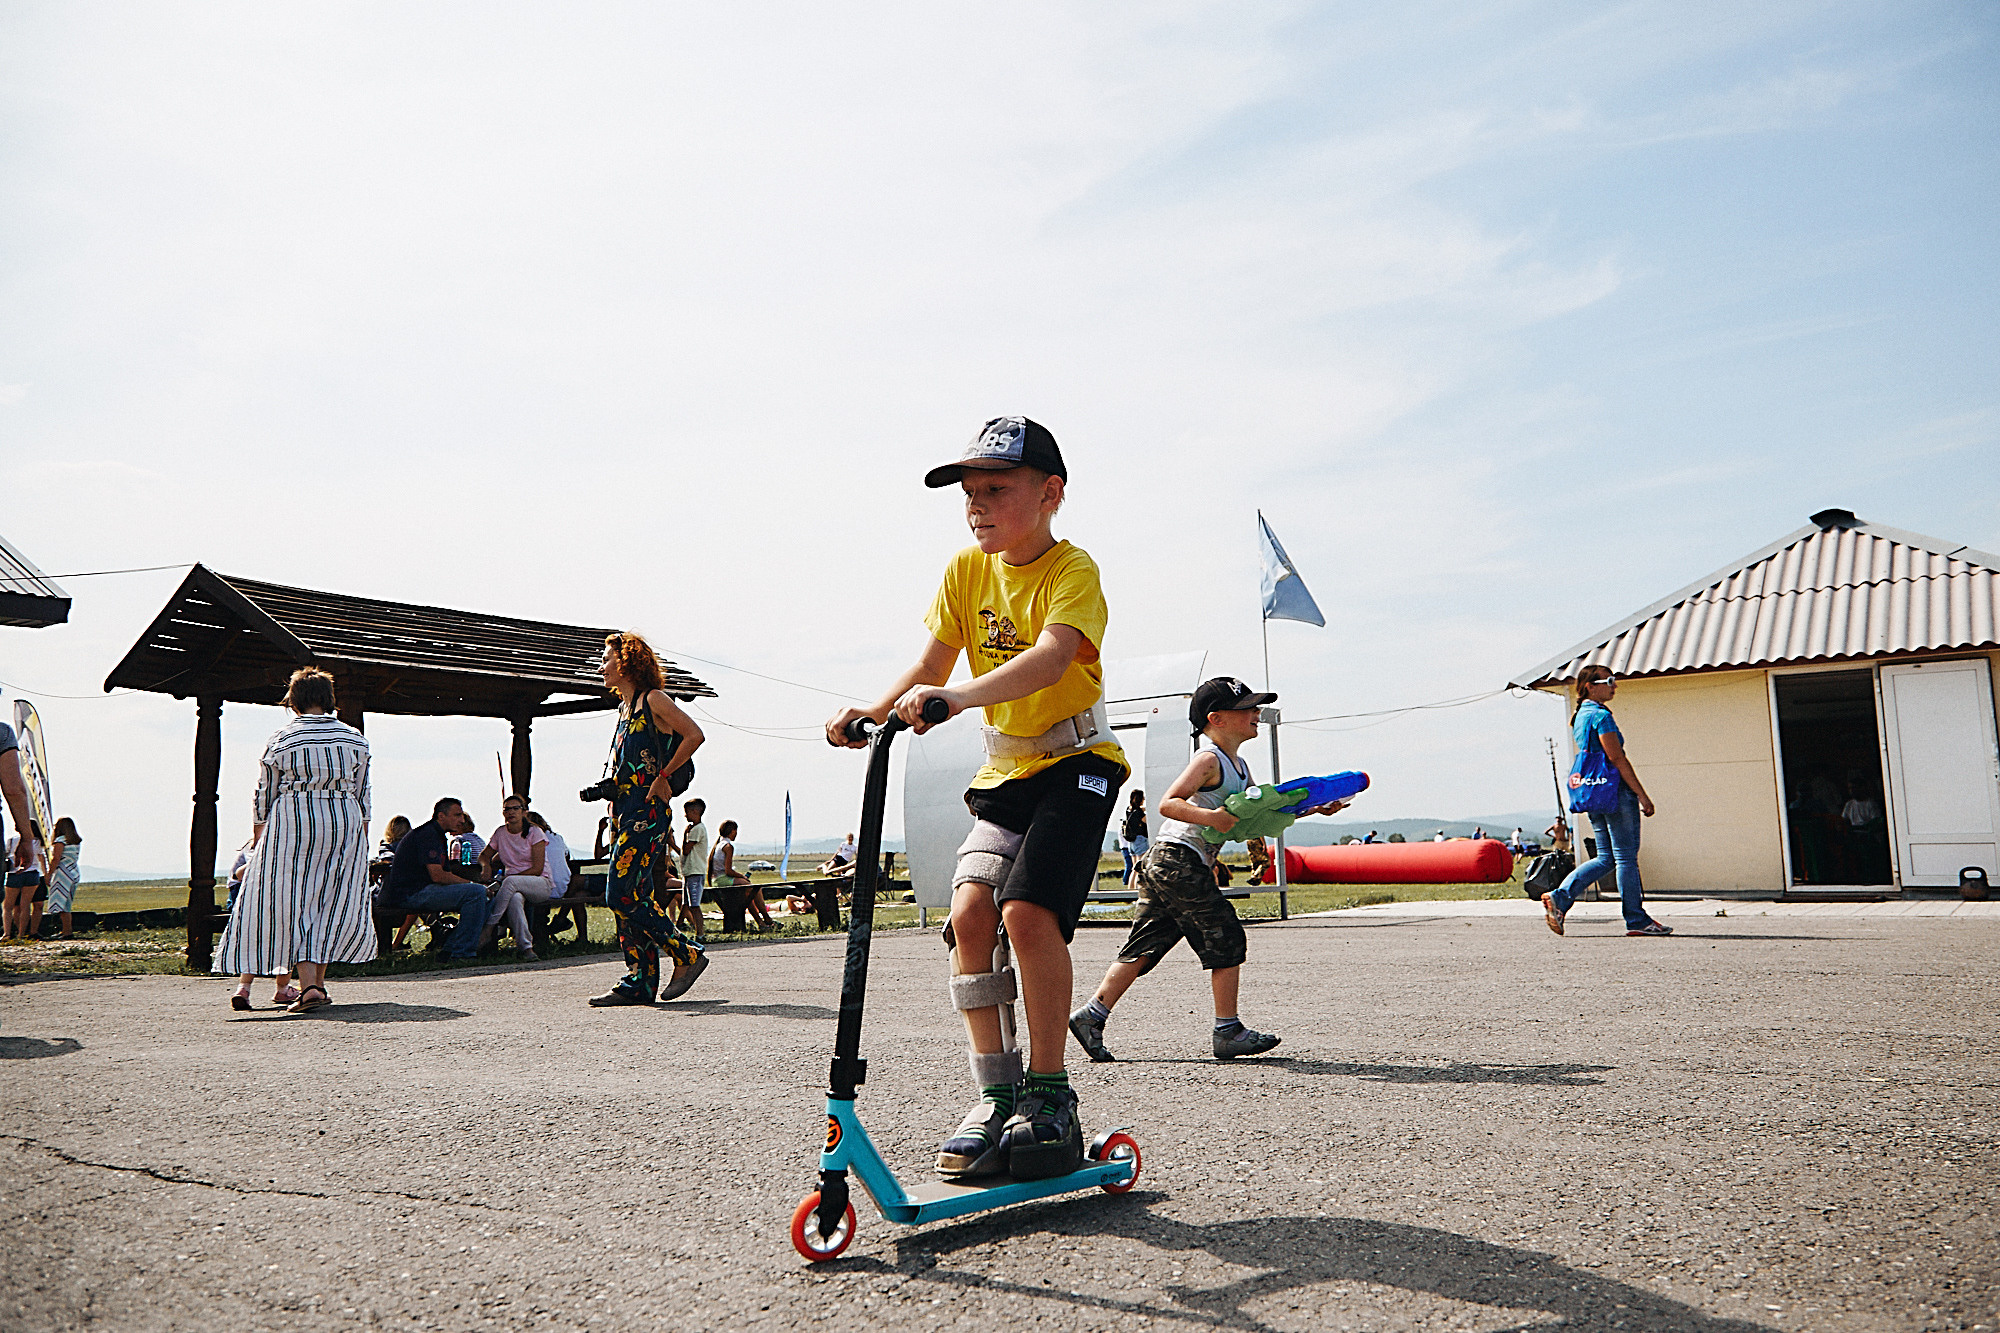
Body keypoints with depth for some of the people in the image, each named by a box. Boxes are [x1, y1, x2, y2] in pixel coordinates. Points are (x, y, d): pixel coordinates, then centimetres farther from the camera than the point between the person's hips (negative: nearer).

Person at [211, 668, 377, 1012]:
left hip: (293, 822, -2)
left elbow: (263, 796, 4)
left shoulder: (281, 739, -2)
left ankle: (308, 985, -11)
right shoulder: (355, 739, 5)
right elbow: (362, 795, 9)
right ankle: (318, 982, 13)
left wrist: (258, 837, 16)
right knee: (331, 902, 11)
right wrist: (361, 836, 18)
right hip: (345, 822, 3)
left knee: (293, 904, 1)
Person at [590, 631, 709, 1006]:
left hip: (647, 811, -9)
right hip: (625, 811, 9)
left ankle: (687, 954, -3)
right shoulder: (625, 708, 20)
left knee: (621, 897, -12)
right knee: (635, 898, 6)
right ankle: (639, 983, 10)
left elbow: (694, 735, -18)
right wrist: (607, 790, 11)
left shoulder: (654, 700, -6)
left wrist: (663, 778, -15)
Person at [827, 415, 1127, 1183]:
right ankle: (997, 1093, 0)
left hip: (1077, 762, -5)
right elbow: (931, 665, 3)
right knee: (969, 911, -13)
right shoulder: (966, 570, 4)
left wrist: (955, 699, -48)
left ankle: (1049, 1095, -6)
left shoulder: (1073, 572, -16)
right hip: (1005, 771, 6)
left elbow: (1049, 659, -34)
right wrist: (872, 714, -16)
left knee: (1028, 909, -22)